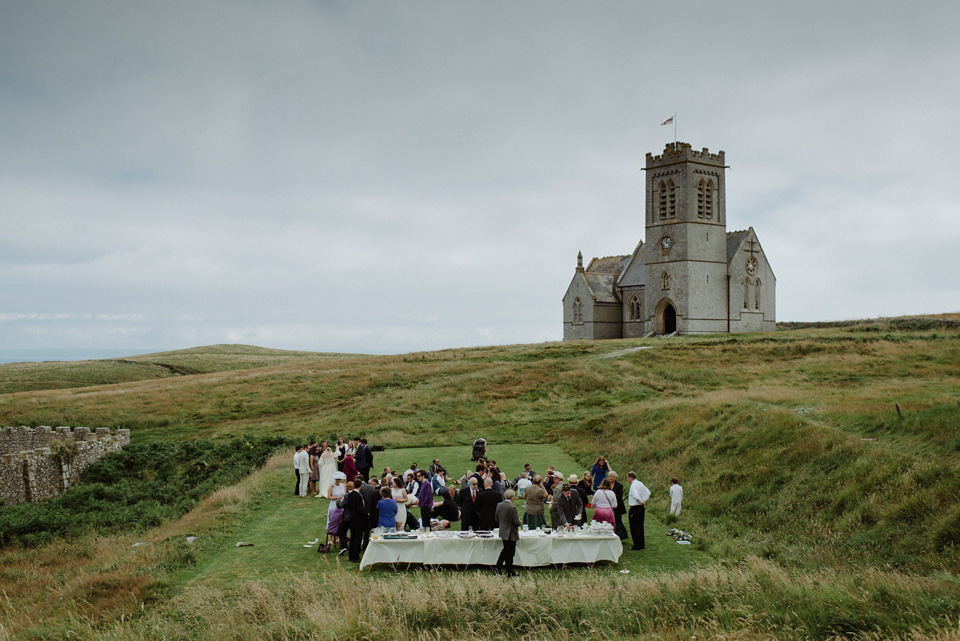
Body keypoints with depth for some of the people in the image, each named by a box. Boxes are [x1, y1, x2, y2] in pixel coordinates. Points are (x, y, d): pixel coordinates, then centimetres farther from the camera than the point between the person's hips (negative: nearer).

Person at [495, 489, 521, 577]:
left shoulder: (499, 505, -3)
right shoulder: (512, 507, -23)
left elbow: (496, 519, 6)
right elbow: (516, 522, -20)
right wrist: (519, 521, 2)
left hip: (503, 532, 7)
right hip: (511, 533, -6)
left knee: (505, 550, 22)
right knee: (510, 552, 5)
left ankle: (497, 567, 20)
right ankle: (510, 572, 13)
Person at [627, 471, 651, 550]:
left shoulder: (633, 486, -17)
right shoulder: (640, 484, 10)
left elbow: (636, 496, -31)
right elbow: (648, 492, 12)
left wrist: (641, 501, -16)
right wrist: (643, 501, 4)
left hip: (635, 508, -9)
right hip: (641, 508, 9)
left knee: (634, 527, -2)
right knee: (640, 526, 16)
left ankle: (637, 546, 0)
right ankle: (641, 544, 23)